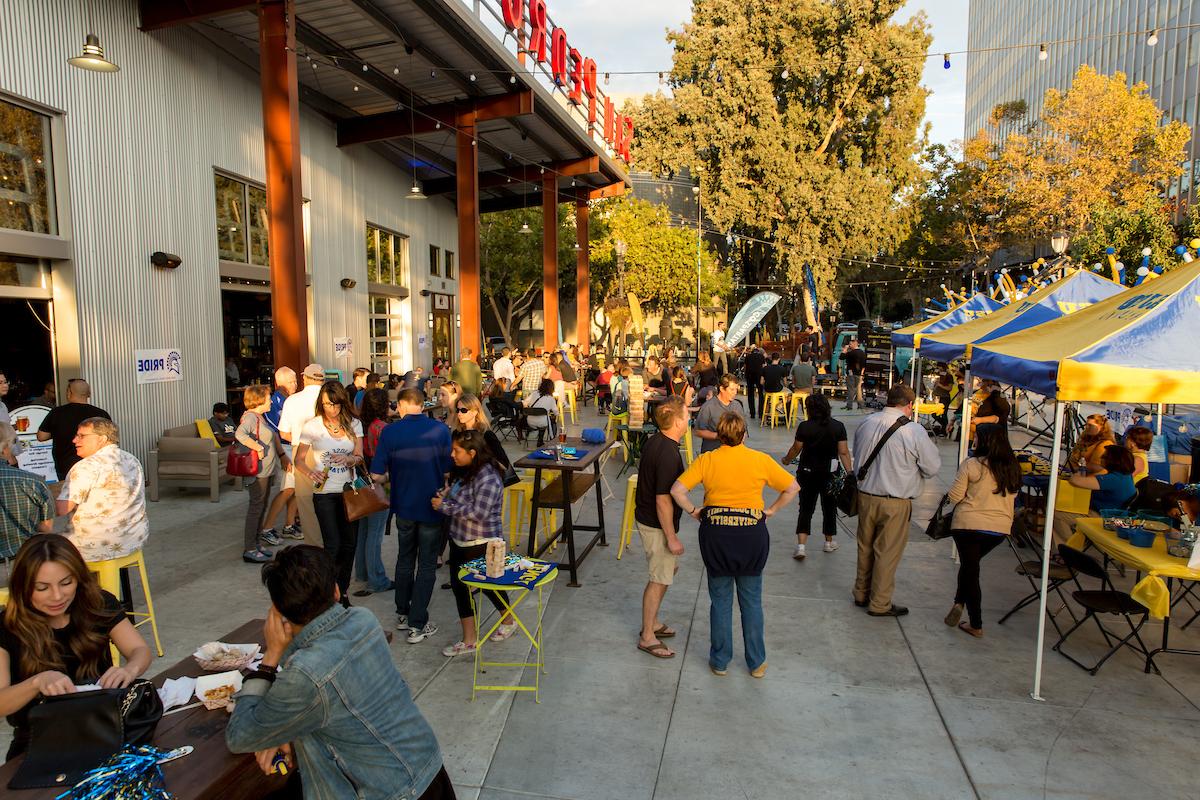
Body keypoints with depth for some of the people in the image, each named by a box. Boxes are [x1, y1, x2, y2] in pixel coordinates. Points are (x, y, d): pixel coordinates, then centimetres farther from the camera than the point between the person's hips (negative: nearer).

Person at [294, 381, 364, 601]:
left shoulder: (353, 424, 0)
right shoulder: (312, 426, -7)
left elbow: (359, 457, 0)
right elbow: (299, 460, -3)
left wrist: (348, 459, -23)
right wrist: (310, 472, -24)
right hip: (324, 492, -3)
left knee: (350, 543, 9)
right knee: (333, 545, -6)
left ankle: (342, 589, 26)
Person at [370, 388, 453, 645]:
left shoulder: (389, 432, -9)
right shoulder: (440, 430, -12)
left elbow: (377, 475, -8)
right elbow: (449, 471, -12)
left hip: (404, 506, 2)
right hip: (432, 507, -2)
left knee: (405, 560, 21)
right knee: (426, 565, 8)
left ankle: (403, 614, 33)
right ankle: (417, 624, 11)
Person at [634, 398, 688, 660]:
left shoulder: (654, 442, 3)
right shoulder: (668, 454, -28)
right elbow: (663, 500, -27)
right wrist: (672, 537, -19)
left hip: (646, 517, 10)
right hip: (656, 525, -10)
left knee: (670, 568, 24)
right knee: (660, 579, 4)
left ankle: (651, 621, 36)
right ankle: (647, 637, 18)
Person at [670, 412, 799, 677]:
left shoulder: (706, 460, -4)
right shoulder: (761, 460, -3)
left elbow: (677, 490, -11)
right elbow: (792, 488, 2)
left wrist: (693, 512, 2)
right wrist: (772, 510, 9)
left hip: (716, 534, 0)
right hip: (753, 534, 1)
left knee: (720, 600, 13)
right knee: (752, 600, 15)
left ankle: (720, 661, 24)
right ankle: (757, 663, 25)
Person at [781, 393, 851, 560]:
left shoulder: (804, 427, -11)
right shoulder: (838, 427, -6)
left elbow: (796, 449, -3)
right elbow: (843, 452, -6)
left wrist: (786, 460, 15)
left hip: (807, 473, -2)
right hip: (830, 473, 2)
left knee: (806, 509, 5)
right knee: (829, 507, 18)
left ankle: (801, 546, -6)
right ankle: (829, 542, 32)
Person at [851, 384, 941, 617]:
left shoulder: (866, 423, -1)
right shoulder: (914, 431, -16)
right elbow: (933, 467, -6)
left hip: (865, 495, 5)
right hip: (895, 503, -5)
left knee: (865, 547, 19)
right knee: (887, 553, 8)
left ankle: (861, 595, 33)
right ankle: (879, 604, 20)